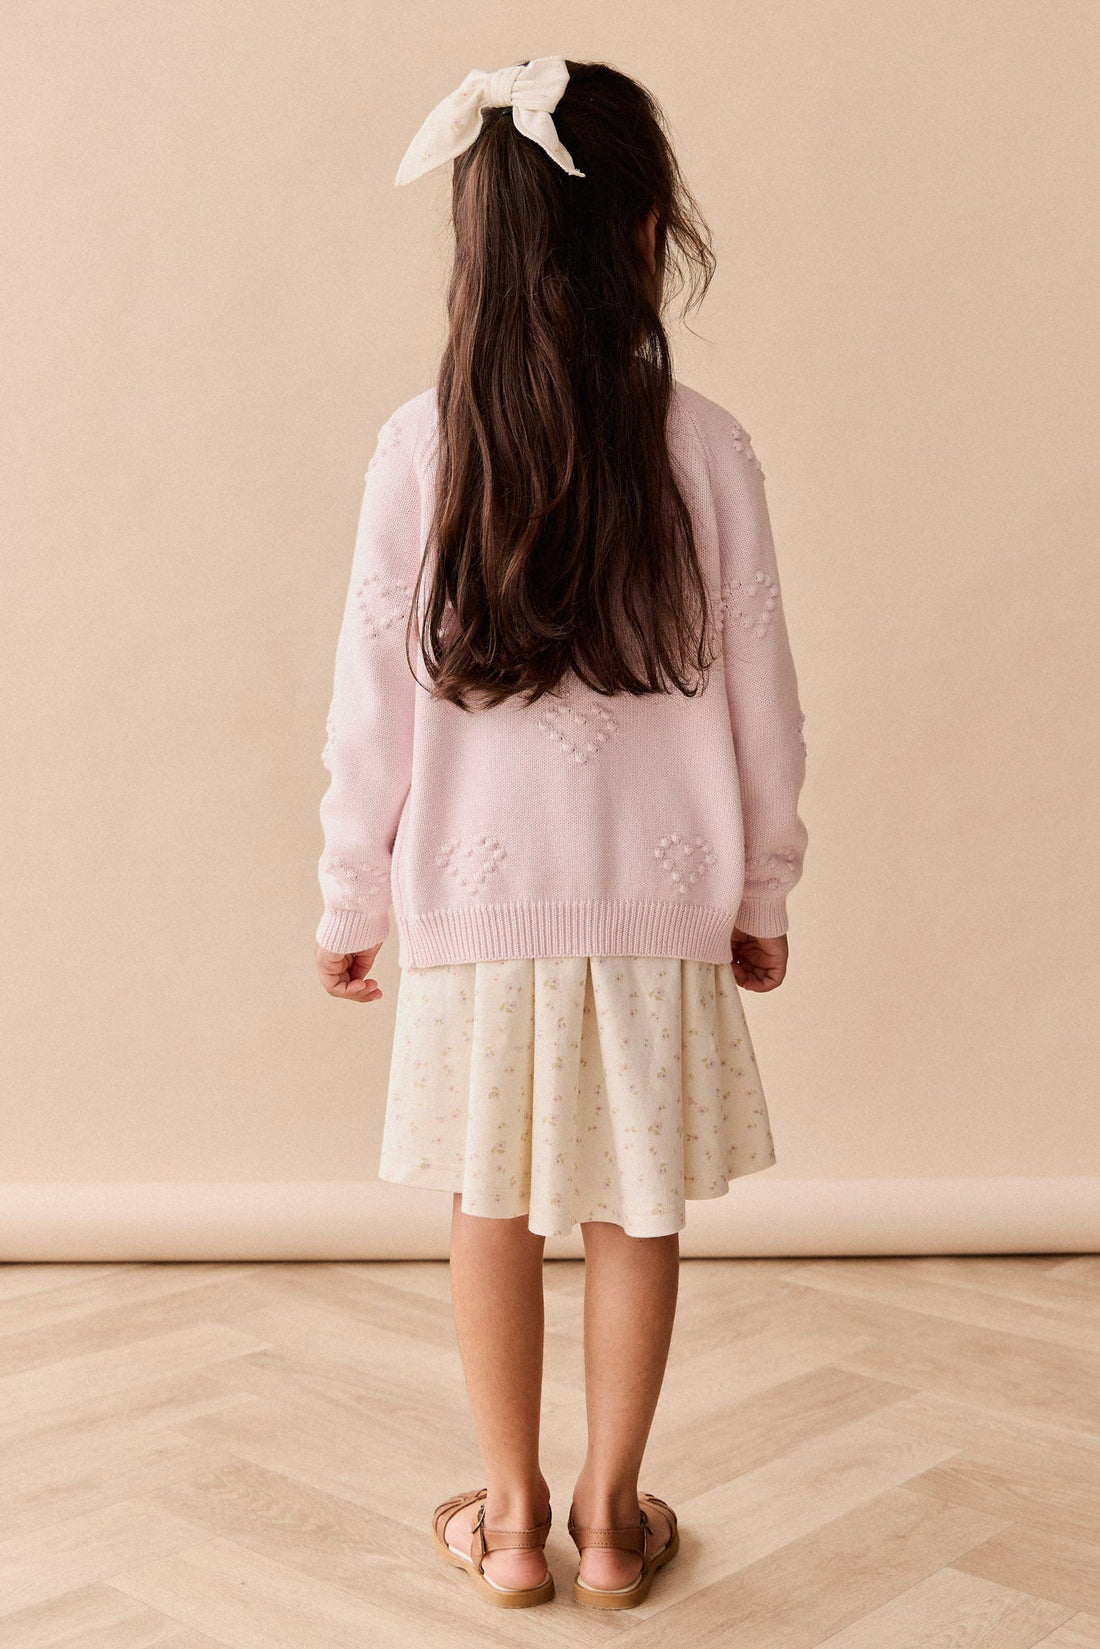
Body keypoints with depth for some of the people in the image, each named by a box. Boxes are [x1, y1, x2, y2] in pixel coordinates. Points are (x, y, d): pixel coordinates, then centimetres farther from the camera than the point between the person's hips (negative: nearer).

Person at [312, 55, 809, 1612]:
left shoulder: (422, 444, -8)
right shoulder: (705, 445, -8)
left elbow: (374, 702, -5)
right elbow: (760, 695, -2)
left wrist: (351, 902, 7)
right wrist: (763, 890, 11)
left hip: (475, 895, 0)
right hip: (660, 897, 0)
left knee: (492, 1203, 15)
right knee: (637, 1208, 14)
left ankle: (510, 1518, 28)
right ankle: (612, 1515, 28)